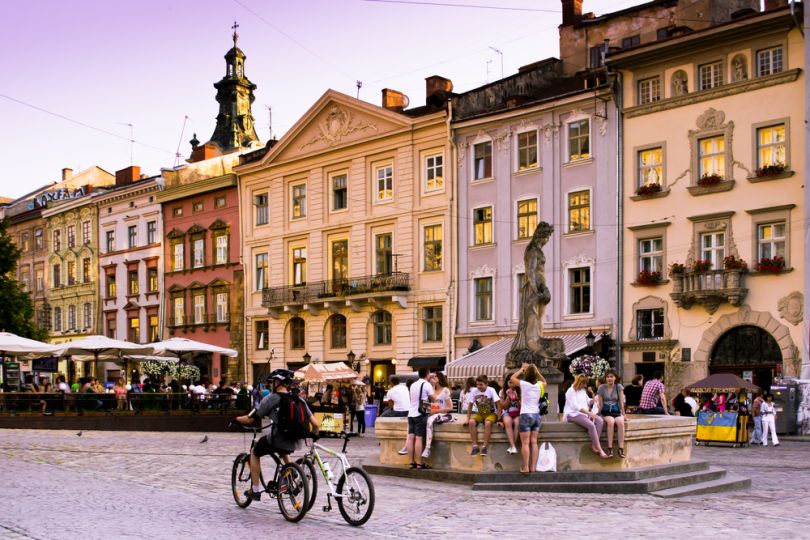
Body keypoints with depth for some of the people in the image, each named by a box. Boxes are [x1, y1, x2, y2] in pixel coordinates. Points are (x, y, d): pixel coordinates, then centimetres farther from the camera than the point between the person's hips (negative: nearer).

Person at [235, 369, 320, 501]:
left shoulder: (271, 399, -6)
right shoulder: (299, 400, 7)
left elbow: (249, 419, -2)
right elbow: (315, 424, 3)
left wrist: (237, 419, 18)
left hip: (275, 441, -5)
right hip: (293, 445, 5)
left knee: (254, 454, 26)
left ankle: (255, 490, 24)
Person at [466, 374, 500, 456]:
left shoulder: (491, 390, -15)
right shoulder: (474, 391, -6)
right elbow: (470, 405, 0)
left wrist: (499, 418, -19)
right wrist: (468, 418, -4)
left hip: (491, 413, -3)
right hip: (479, 413, 3)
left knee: (488, 423, -35)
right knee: (471, 422, -27)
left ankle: (484, 447, -26)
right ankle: (475, 446, -21)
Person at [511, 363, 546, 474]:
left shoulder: (524, 384, -9)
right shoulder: (539, 385, 2)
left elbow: (512, 378, 7)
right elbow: (544, 381, 27)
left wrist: (522, 369, 10)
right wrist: (537, 370, 18)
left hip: (526, 415, -4)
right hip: (536, 415, 4)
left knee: (525, 443, -4)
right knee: (534, 442, 6)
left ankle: (526, 467, -8)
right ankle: (533, 467, 5)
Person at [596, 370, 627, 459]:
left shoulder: (619, 387, 3)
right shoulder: (601, 388, 0)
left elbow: (621, 402, 1)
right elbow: (600, 404, 2)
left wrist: (623, 415, -1)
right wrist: (599, 415, -5)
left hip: (616, 411, 1)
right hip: (606, 412, -1)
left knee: (620, 422, -33)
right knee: (610, 421, -35)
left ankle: (621, 448, -31)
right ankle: (610, 448, -33)